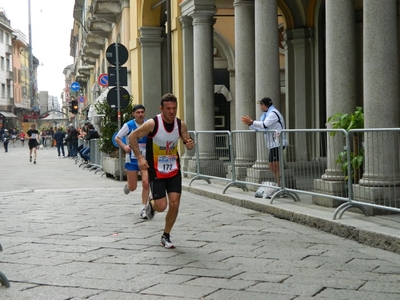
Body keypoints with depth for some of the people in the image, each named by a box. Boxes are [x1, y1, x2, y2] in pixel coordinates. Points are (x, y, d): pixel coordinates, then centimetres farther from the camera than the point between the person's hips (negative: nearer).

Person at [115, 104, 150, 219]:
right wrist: (124, 146, -16)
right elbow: (117, 138, 2)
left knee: (146, 183, -14)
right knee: (133, 187, 5)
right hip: (132, 159, -1)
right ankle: (127, 186, 44)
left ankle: (143, 208, 0)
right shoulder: (129, 125, -6)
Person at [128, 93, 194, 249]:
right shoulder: (152, 124, -18)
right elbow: (132, 137, -10)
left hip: (174, 170, 4)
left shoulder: (180, 125, -5)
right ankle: (150, 203, 30)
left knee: (174, 204, -3)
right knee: (161, 206, -9)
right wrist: (140, 157, -19)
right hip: (156, 171, -4)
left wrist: (190, 144, -15)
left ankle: (166, 236, 17)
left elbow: (188, 141, 10)